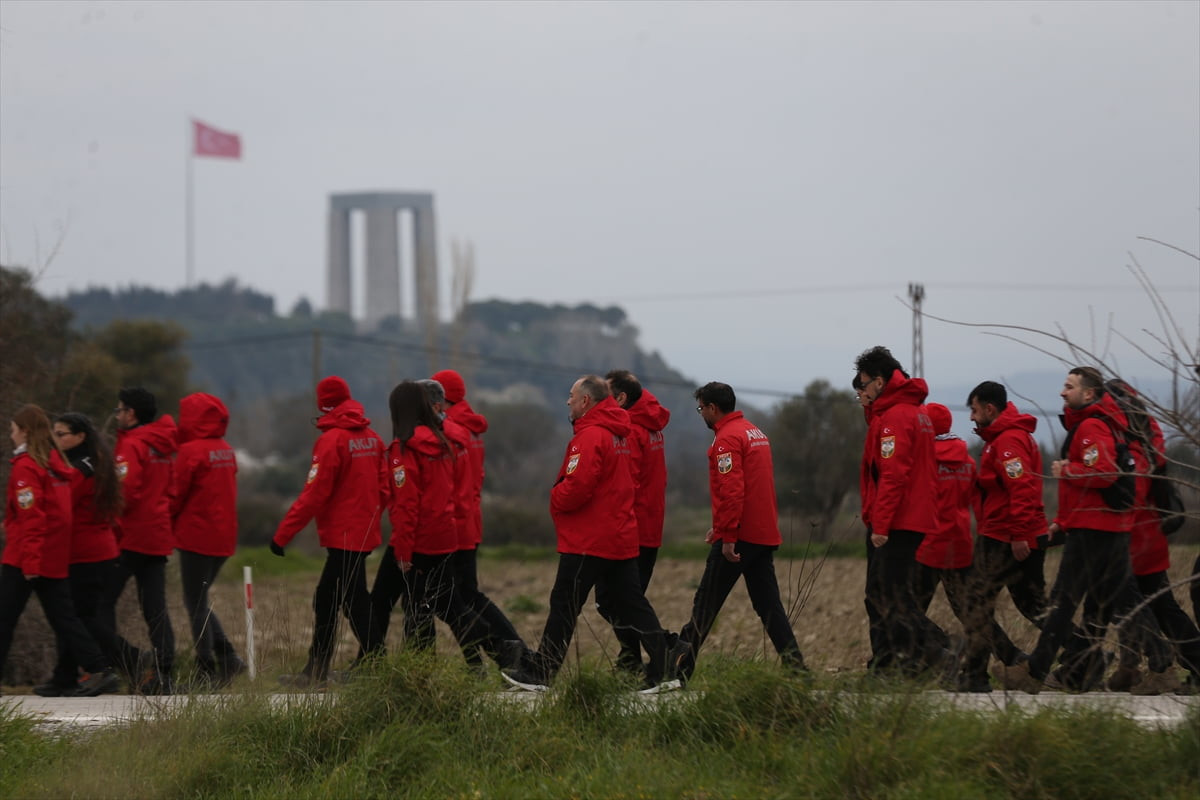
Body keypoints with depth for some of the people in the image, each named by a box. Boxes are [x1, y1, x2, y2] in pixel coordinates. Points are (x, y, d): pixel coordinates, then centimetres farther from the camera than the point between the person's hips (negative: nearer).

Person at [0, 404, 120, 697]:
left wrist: (29, 561, -19)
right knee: (63, 618, 8)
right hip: (56, 559, 8)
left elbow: (31, 518, -18)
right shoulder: (56, 463, 13)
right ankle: (100, 671, 0)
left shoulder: (26, 467, -12)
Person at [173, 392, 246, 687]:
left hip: (196, 536, -8)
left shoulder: (191, 452, -14)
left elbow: (176, 494, -12)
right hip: (224, 538, 8)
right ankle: (227, 657, 9)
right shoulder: (227, 451, 10)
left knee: (195, 602, 1)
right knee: (200, 600, 18)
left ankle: (206, 670, 1)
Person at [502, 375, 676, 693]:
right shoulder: (619, 433, 14)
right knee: (632, 604, 9)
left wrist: (555, 499, -6)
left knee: (564, 606, 0)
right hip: (621, 538, 9)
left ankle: (538, 673, 6)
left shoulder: (590, 437, -16)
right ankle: (663, 670, 4)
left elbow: (577, 486, -26)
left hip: (588, 541, -9)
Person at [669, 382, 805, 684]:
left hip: (739, 537, -8)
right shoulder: (756, 433, 18)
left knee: (705, 605, -3)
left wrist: (728, 535, -21)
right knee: (769, 605, 9)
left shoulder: (727, 438, -11)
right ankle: (795, 667, 1)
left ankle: (677, 670, 0)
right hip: (765, 535, 8)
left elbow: (732, 491, -21)